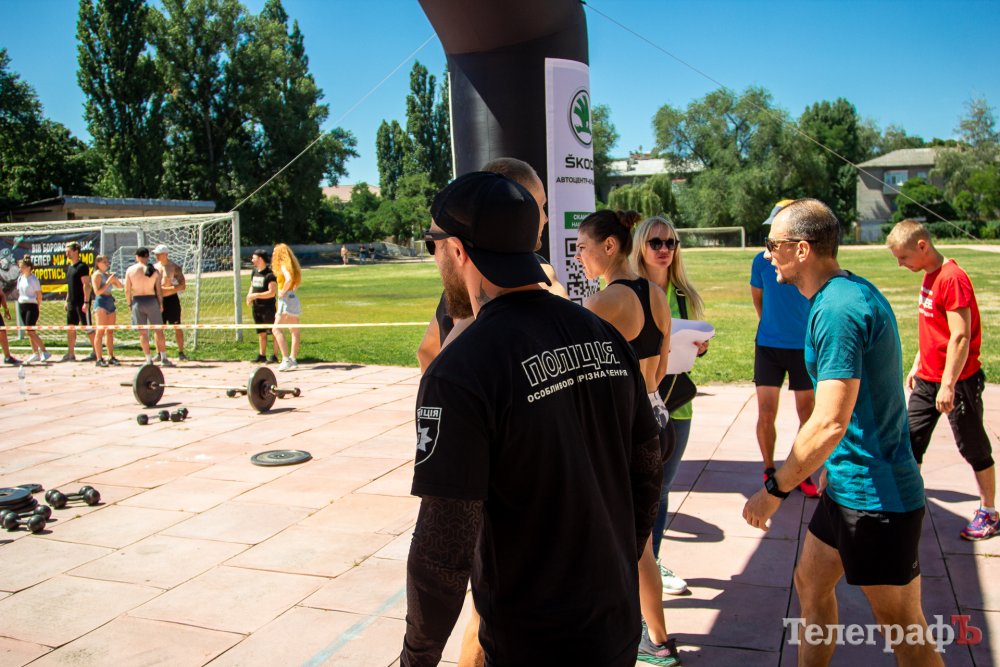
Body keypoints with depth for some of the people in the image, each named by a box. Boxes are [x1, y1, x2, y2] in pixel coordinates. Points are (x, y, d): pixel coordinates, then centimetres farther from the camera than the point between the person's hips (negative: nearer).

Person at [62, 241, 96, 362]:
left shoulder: (82, 266, -11)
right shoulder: (69, 267, 15)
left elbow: (86, 285, -16)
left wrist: (86, 302, -21)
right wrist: (67, 301, 19)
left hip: (81, 302, -9)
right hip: (72, 302, 9)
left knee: (88, 327, -5)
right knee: (71, 328, 9)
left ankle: (95, 352, 0)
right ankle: (71, 354, 15)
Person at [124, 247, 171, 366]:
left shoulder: (130, 270, -1)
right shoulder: (154, 271, -2)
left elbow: (127, 290, -2)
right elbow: (158, 290, -1)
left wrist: (130, 304, 9)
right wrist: (161, 304, 8)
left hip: (137, 301, 0)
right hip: (151, 300, 0)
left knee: (143, 332, 5)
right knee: (159, 330, 8)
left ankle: (148, 359, 5)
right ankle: (163, 357, 8)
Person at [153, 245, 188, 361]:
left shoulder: (175, 267, -4)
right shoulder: (155, 267, 11)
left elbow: (183, 286, -11)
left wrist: (167, 289, -19)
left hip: (171, 299, -5)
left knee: (177, 327, -1)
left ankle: (181, 353, 4)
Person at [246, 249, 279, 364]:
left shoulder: (270, 273, -13)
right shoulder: (254, 272, 11)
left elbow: (272, 292, -18)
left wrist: (255, 295, -19)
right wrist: (249, 296, 2)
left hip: (268, 307, -8)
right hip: (256, 307, 8)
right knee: (261, 332, 14)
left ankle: (274, 356, 3)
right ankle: (261, 355, 20)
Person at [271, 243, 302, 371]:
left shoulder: (284, 265, -10)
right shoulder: (289, 265, 16)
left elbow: (288, 279, -28)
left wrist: (282, 292, -17)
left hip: (286, 299, -10)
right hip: (293, 299, 10)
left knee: (277, 329, -12)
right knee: (294, 331, 9)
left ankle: (286, 359, -20)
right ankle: (293, 359, 12)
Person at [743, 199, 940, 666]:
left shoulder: (836, 310, -24)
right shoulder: (853, 291, 7)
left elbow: (830, 423, -29)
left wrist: (774, 490, -18)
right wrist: (827, 466, 22)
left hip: (873, 496, -10)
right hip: (848, 483, 10)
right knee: (810, 585, 21)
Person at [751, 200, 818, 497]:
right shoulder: (762, 260, -3)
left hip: (805, 346, 0)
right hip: (768, 344, 1)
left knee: (807, 415, 8)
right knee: (765, 415, -1)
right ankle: (769, 470, 18)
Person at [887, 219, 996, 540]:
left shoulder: (952, 278, -20)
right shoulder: (929, 276, 8)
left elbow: (961, 337, -23)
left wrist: (948, 384, -23)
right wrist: (917, 366, 19)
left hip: (957, 382, -9)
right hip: (927, 380, 9)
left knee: (974, 449, 7)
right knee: (910, 441, 9)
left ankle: (989, 513, 23)